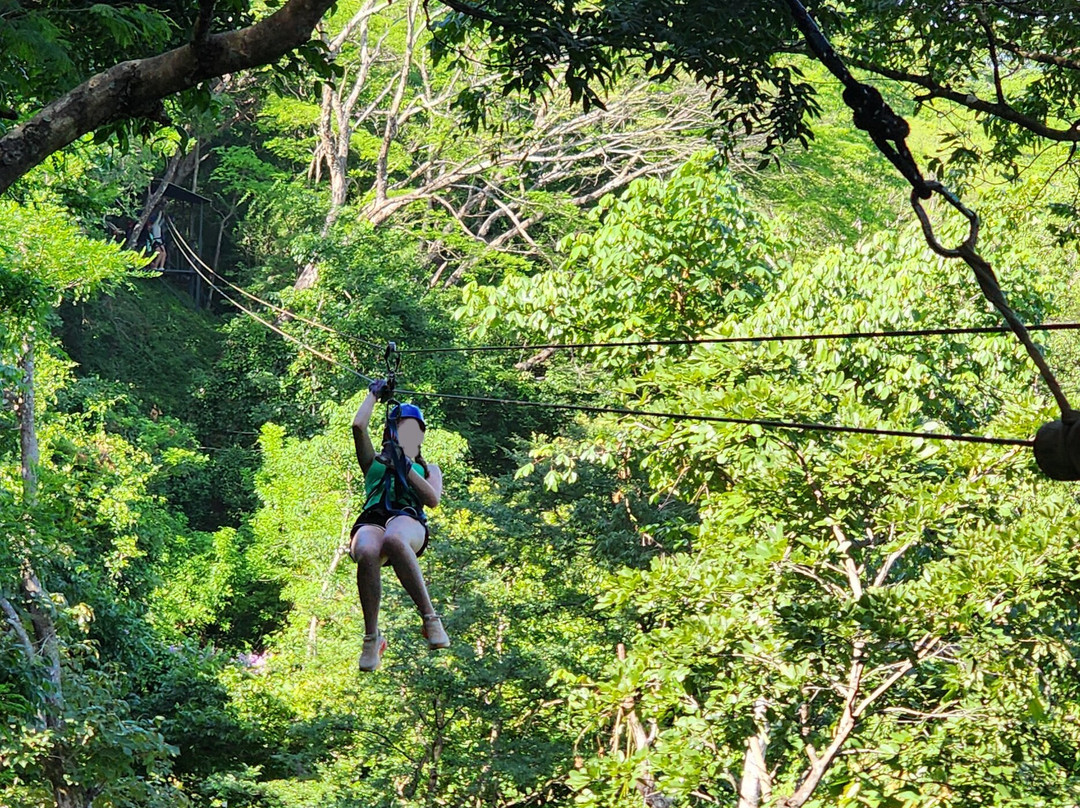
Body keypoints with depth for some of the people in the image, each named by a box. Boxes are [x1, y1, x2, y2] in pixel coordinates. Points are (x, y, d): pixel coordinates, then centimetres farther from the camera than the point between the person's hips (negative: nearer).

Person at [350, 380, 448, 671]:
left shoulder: (428, 469, 34)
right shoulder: (375, 462, 36)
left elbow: (433, 499, 12)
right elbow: (359, 425, 19)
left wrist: (405, 468, 5)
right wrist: (374, 395, 34)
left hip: (408, 520, -1)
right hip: (371, 521, 1)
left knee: (394, 539, -44)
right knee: (367, 553, -40)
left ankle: (430, 618, -41)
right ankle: (372, 637, -30)